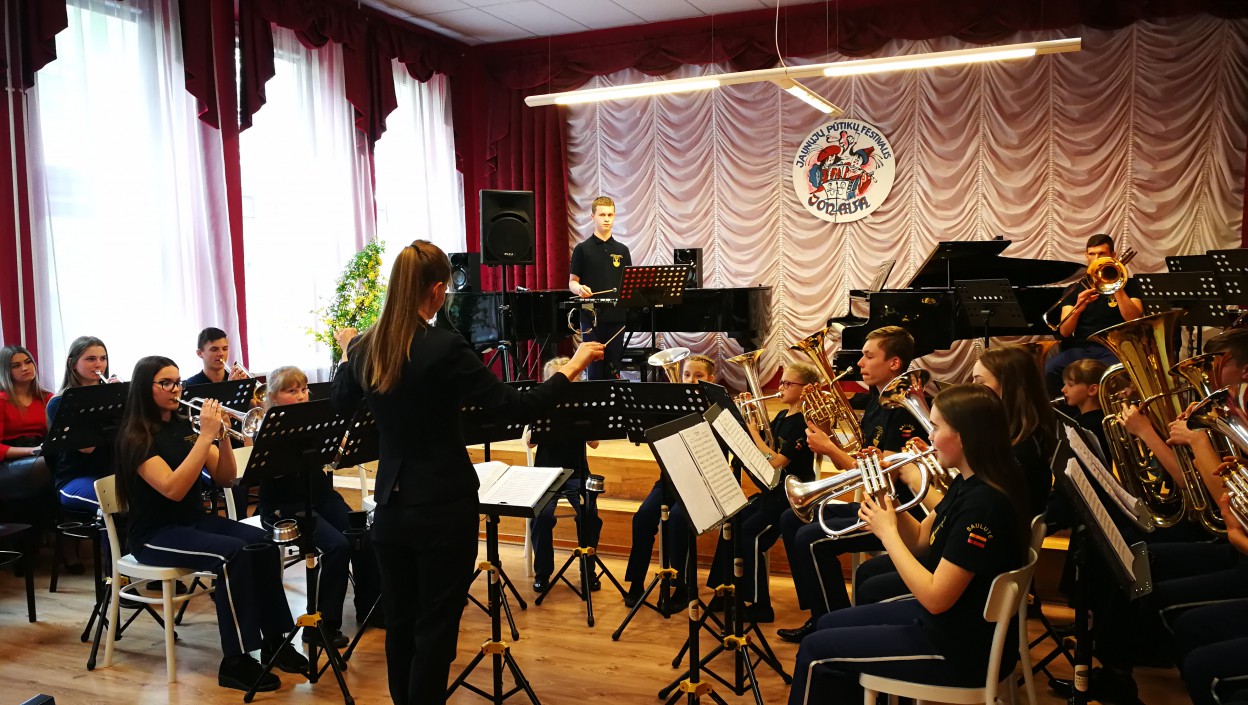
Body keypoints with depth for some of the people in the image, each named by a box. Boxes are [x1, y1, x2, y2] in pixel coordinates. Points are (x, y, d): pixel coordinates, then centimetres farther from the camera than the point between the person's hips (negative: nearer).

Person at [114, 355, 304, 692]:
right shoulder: (135, 437, -11)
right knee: (232, 553, -31)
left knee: (263, 543, -20)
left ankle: (273, 641, -11)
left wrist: (223, 436, -12)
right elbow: (173, 489, -26)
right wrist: (206, 435, -27)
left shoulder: (184, 426, 8)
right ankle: (235, 661, -24)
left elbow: (225, 478, 5)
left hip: (196, 521, 6)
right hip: (155, 534, -6)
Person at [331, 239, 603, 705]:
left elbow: (341, 406, 20)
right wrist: (574, 366, -7)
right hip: (443, 508, -6)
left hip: (390, 506, 6)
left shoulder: (364, 349, 0)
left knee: (399, 623, 18)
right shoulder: (445, 348, -19)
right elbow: (518, 409, -18)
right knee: (435, 628, 7)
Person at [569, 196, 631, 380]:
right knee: (595, 367, -2)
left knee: (612, 369, 7)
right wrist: (579, 289, -20)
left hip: (616, 315, 3)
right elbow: (572, 282, 2)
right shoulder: (582, 249, 1)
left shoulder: (622, 250, 11)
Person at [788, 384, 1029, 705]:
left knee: (816, 652, -4)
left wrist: (886, 531, -19)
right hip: (944, 620, 10)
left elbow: (934, 597, -28)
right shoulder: (967, 484, 2)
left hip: (963, 649, -10)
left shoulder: (982, 503, -28)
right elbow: (920, 539, 10)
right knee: (829, 624, 17)